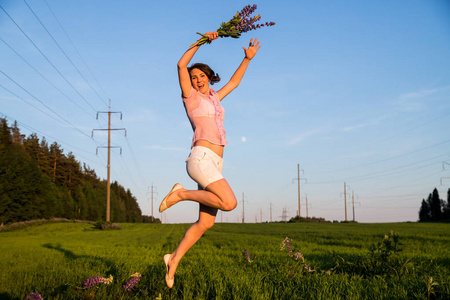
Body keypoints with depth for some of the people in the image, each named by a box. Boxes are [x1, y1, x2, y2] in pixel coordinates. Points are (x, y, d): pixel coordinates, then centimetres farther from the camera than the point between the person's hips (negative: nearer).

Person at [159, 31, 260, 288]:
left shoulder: (214, 98, 26)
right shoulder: (190, 96, 7)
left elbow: (234, 83, 38)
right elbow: (181, 65, -5)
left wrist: (248, 59, 32)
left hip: (215, 165, 7)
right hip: (201, 158, -7)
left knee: (206, 223, 4)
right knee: (230, 204, -23)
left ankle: (174, 259, 16)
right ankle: (181, 194, -7)